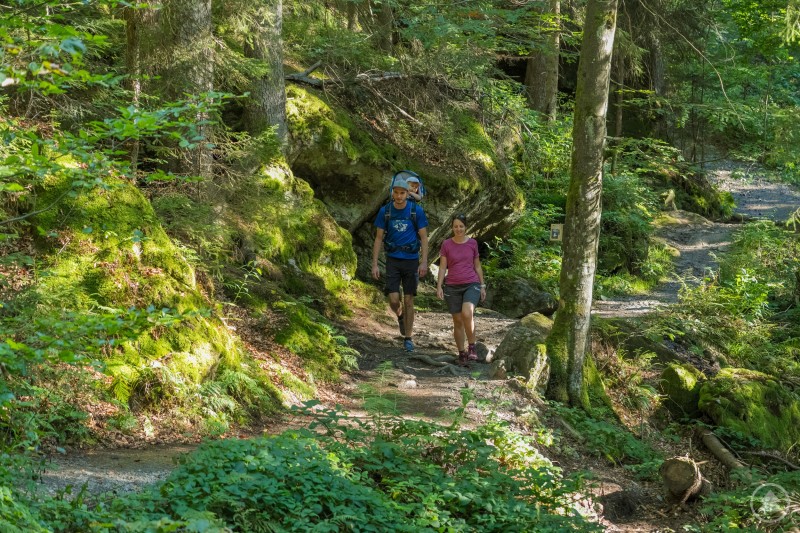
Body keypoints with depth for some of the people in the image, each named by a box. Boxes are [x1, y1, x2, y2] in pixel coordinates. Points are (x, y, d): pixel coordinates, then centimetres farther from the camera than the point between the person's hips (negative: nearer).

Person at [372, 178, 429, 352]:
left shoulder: (417, 211, -5)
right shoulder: (385, 211, -2)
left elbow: (424, 238, -2)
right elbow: (378, 238, 3)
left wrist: (424, 262, -11)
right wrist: (375, 264, -2)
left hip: (411, 260, 0)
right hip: (393, 260, 1)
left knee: (408, 300, 2)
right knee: (393, 299, -10)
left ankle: (408, 338, 14)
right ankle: (400, 316, 25)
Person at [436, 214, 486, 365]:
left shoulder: (472, 243, 2)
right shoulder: (446, 245, 0)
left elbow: (477, 266, 9)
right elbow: (442, 267, 1)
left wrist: (482, 286, 8)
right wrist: (439, 287, -8)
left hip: (471, 285, -1)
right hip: (452, 288, 1)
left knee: (467, 313, -25)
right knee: (458, 321, 4)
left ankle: (472, 346, -11)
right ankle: (462, 353, 18)